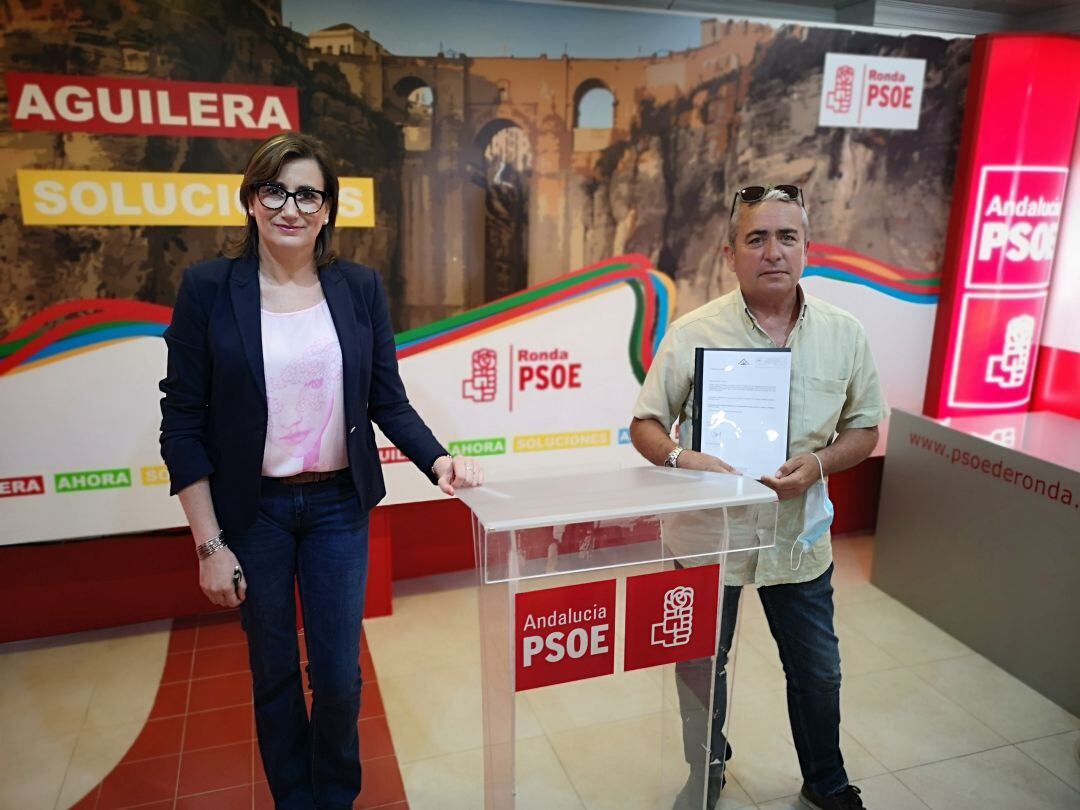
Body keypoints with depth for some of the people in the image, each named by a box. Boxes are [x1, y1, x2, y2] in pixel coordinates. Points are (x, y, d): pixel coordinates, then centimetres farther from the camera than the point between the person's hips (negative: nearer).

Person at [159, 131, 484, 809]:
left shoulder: (360, 287, -1)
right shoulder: (208, 288, -7)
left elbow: (388, 401, 2)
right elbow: (183, 422, -6)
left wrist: (439, 460, -16)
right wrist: (209, 543, -8)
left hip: (339, 505, 1)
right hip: (251, 510, -1)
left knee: (340, 676, 8)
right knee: (275, 675, 14)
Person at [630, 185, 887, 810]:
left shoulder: (845, 334, -5)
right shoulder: (692, 334, -12)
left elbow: (864, 429, 4)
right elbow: (645, 425, -6)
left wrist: (818, 463, -16)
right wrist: (682, 458, -27)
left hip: (798, 536, 2)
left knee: (819, 673, 20)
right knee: (701, 670, 17)